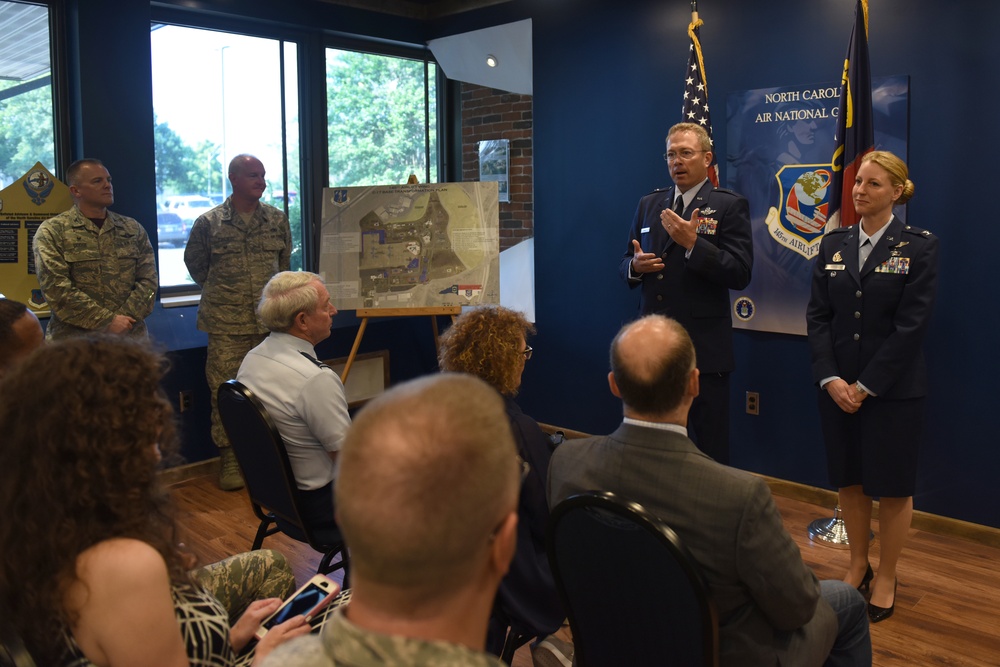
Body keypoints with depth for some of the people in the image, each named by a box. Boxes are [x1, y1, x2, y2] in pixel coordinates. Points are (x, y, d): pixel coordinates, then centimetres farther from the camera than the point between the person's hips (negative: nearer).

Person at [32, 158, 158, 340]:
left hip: (129, 337, 3)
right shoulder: (52, 231, -1)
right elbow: (57, 289, -10)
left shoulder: (133, 229, 9)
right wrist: (107, 322, -15)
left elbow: (148, 280, 3)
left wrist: (123, 320, -11)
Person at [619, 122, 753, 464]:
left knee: (710, 446, 6)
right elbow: (625, 264, 16)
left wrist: (693, 244, -23)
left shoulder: (730, 205, -4)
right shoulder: (649, 204, 12)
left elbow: (740, 274, -13)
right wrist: (635, 266, -7)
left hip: (704, 347, -4)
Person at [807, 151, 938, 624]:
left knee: (892, 486, 7)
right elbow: (817, 315, 1)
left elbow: (911, 324, -13)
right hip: (837, 385, 4)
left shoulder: (918, 247, -6)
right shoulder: (834, 245, 6)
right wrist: (831, 378, -11)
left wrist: (866, 385, -16)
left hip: (892, 389, -3)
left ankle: (886, 579, 23)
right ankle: (858, 564, 31)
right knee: (849, 479, 13)